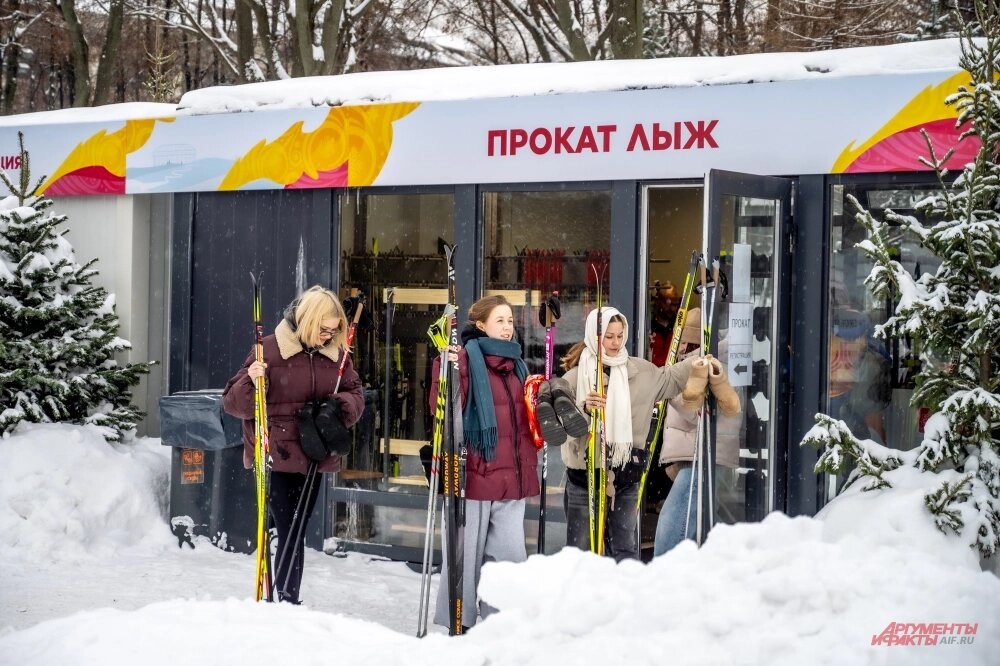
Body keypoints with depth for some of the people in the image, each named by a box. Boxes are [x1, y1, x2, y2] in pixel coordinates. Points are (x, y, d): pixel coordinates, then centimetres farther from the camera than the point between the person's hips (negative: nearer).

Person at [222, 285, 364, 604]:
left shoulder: (336, 353, 5)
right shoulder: (270, 350, -10)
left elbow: (354, 394, 14)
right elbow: (233, 402, -8)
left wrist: (341, 406, -9)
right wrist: (250, 383, -30)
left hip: (313, 458, 5)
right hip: (277, 458, -5)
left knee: (296, 532, 14)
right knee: (290, 534, -10)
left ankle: (289, 603, 23)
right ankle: (287, 603, -4)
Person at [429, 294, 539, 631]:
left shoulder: (515, 364, 16)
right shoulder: (466, 358, -6)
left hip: (510, 477, 6)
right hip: (473, 473, -6)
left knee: (512, 555, 6)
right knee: (467, 554, 3)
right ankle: (458, 623, 15)